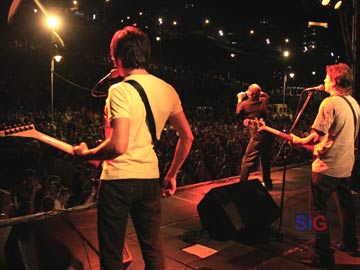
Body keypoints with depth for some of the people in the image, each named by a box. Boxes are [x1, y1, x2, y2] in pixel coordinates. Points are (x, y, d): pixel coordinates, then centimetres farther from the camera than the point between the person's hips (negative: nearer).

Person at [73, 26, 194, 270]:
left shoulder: (120, 90, -15)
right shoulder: (167, 90, 5)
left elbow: (118, 146, -25)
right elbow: (187, 137, 9)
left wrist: (86, 154, -6)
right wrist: (172, 175, 18)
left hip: (118, 179, -6)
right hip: (150, 178, 6)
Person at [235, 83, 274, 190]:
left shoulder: (244, 104, -6)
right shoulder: (263, 101, 8)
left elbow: (238, 113, 16)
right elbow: (267, 95, 34)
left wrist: (239, 100, 23)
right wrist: (259, 93, 26)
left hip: (258, 136, -6)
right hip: (268, 134, 6)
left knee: (247, 161, -2)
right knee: (266, 160, 20)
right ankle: (268, 184, 31)